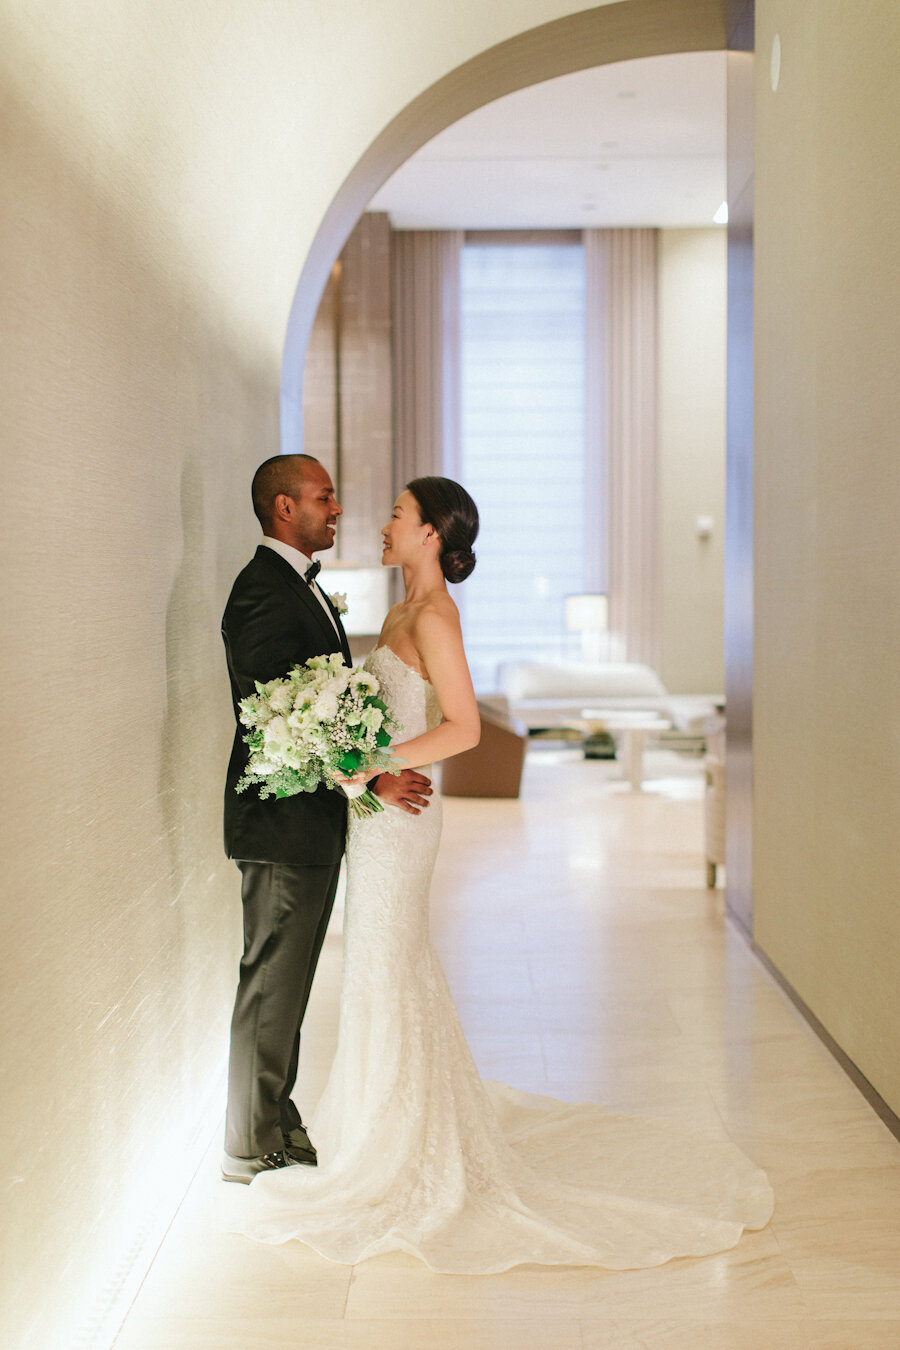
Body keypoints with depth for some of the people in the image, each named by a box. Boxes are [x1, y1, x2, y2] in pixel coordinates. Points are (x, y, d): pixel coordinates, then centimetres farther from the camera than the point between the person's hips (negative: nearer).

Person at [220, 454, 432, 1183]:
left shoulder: (302, 586, 15)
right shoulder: (263, 591, -18)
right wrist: (369, 781, -22)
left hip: (312, 821, 10)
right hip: (283, 821, -10)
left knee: (288, 985, 17)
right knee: (271, 986, 0)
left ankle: (279, 1127, 29)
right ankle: (251, 1149, 12)